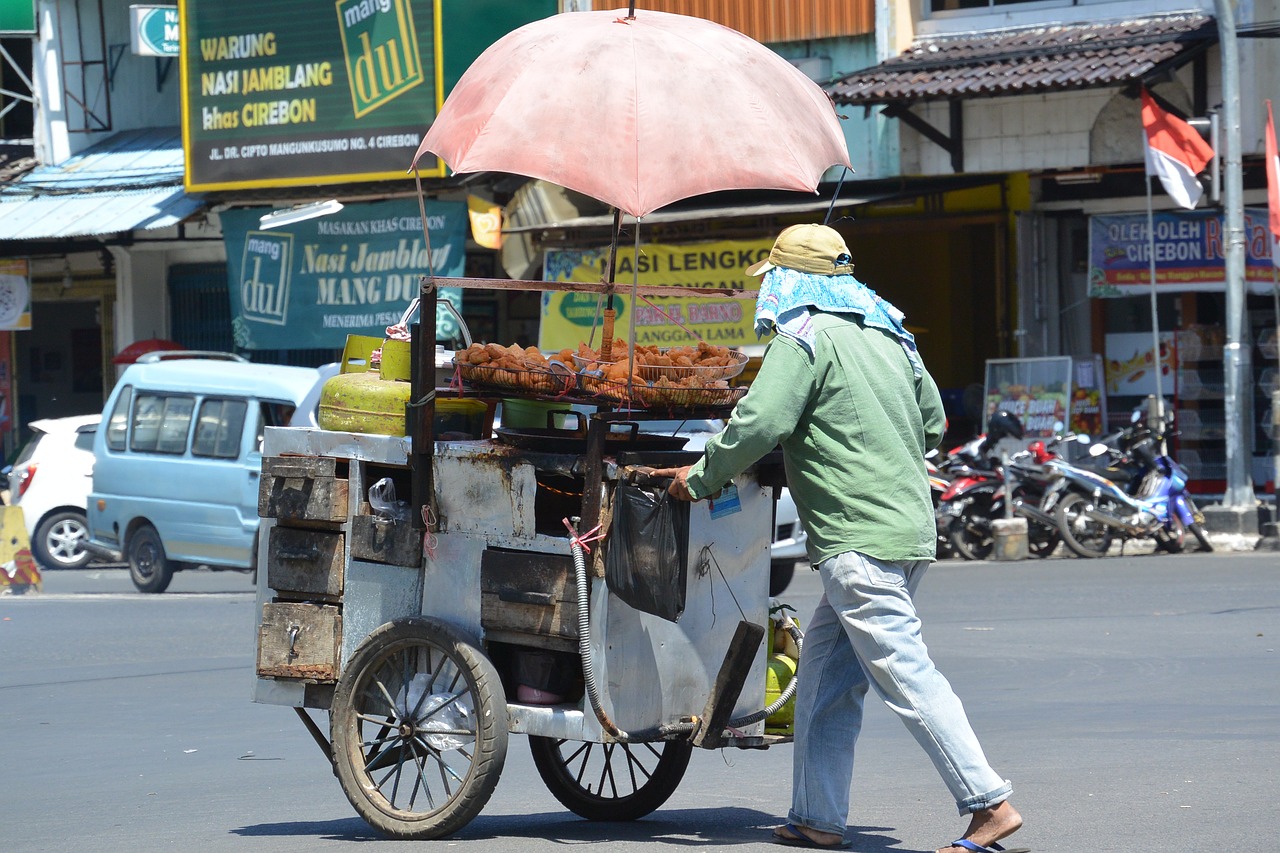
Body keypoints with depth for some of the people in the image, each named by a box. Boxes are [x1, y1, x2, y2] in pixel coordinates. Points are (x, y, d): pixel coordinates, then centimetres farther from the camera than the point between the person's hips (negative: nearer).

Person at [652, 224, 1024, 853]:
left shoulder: (804, 339, -8)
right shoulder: (886, 334, 18)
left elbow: (758, 424, -17)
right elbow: (932, 421, 25)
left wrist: (700, 477, -2)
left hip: (860, 537, -9)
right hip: (908, 524, 9)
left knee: (905, 674, -9)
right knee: (826, 667, 13)